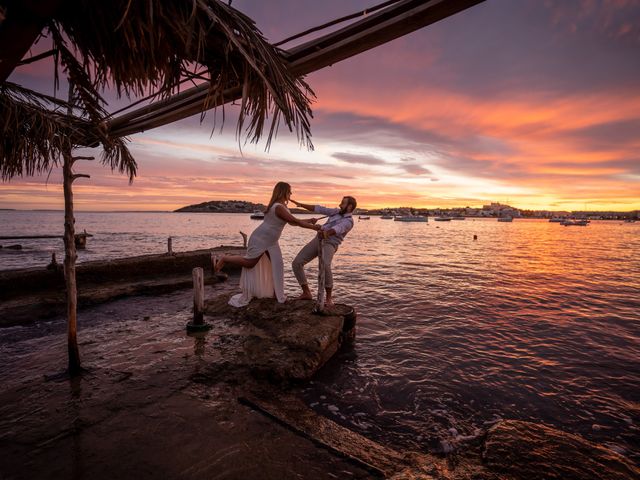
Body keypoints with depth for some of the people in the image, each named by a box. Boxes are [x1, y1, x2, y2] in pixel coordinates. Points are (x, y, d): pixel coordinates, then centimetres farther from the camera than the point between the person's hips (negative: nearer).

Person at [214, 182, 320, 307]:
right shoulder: (279, 207, -23)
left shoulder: (282, 206, 8)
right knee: (249, 263, -3)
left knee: (277, 265, 4)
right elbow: (295, 221, -23)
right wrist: (313, 227, -16)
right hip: (260, 239, -10)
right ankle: (224, 259, 14)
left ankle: (277, 294, 11)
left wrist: (309, 220, 10)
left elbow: (292, 222, 14)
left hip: (271, 242, 10)